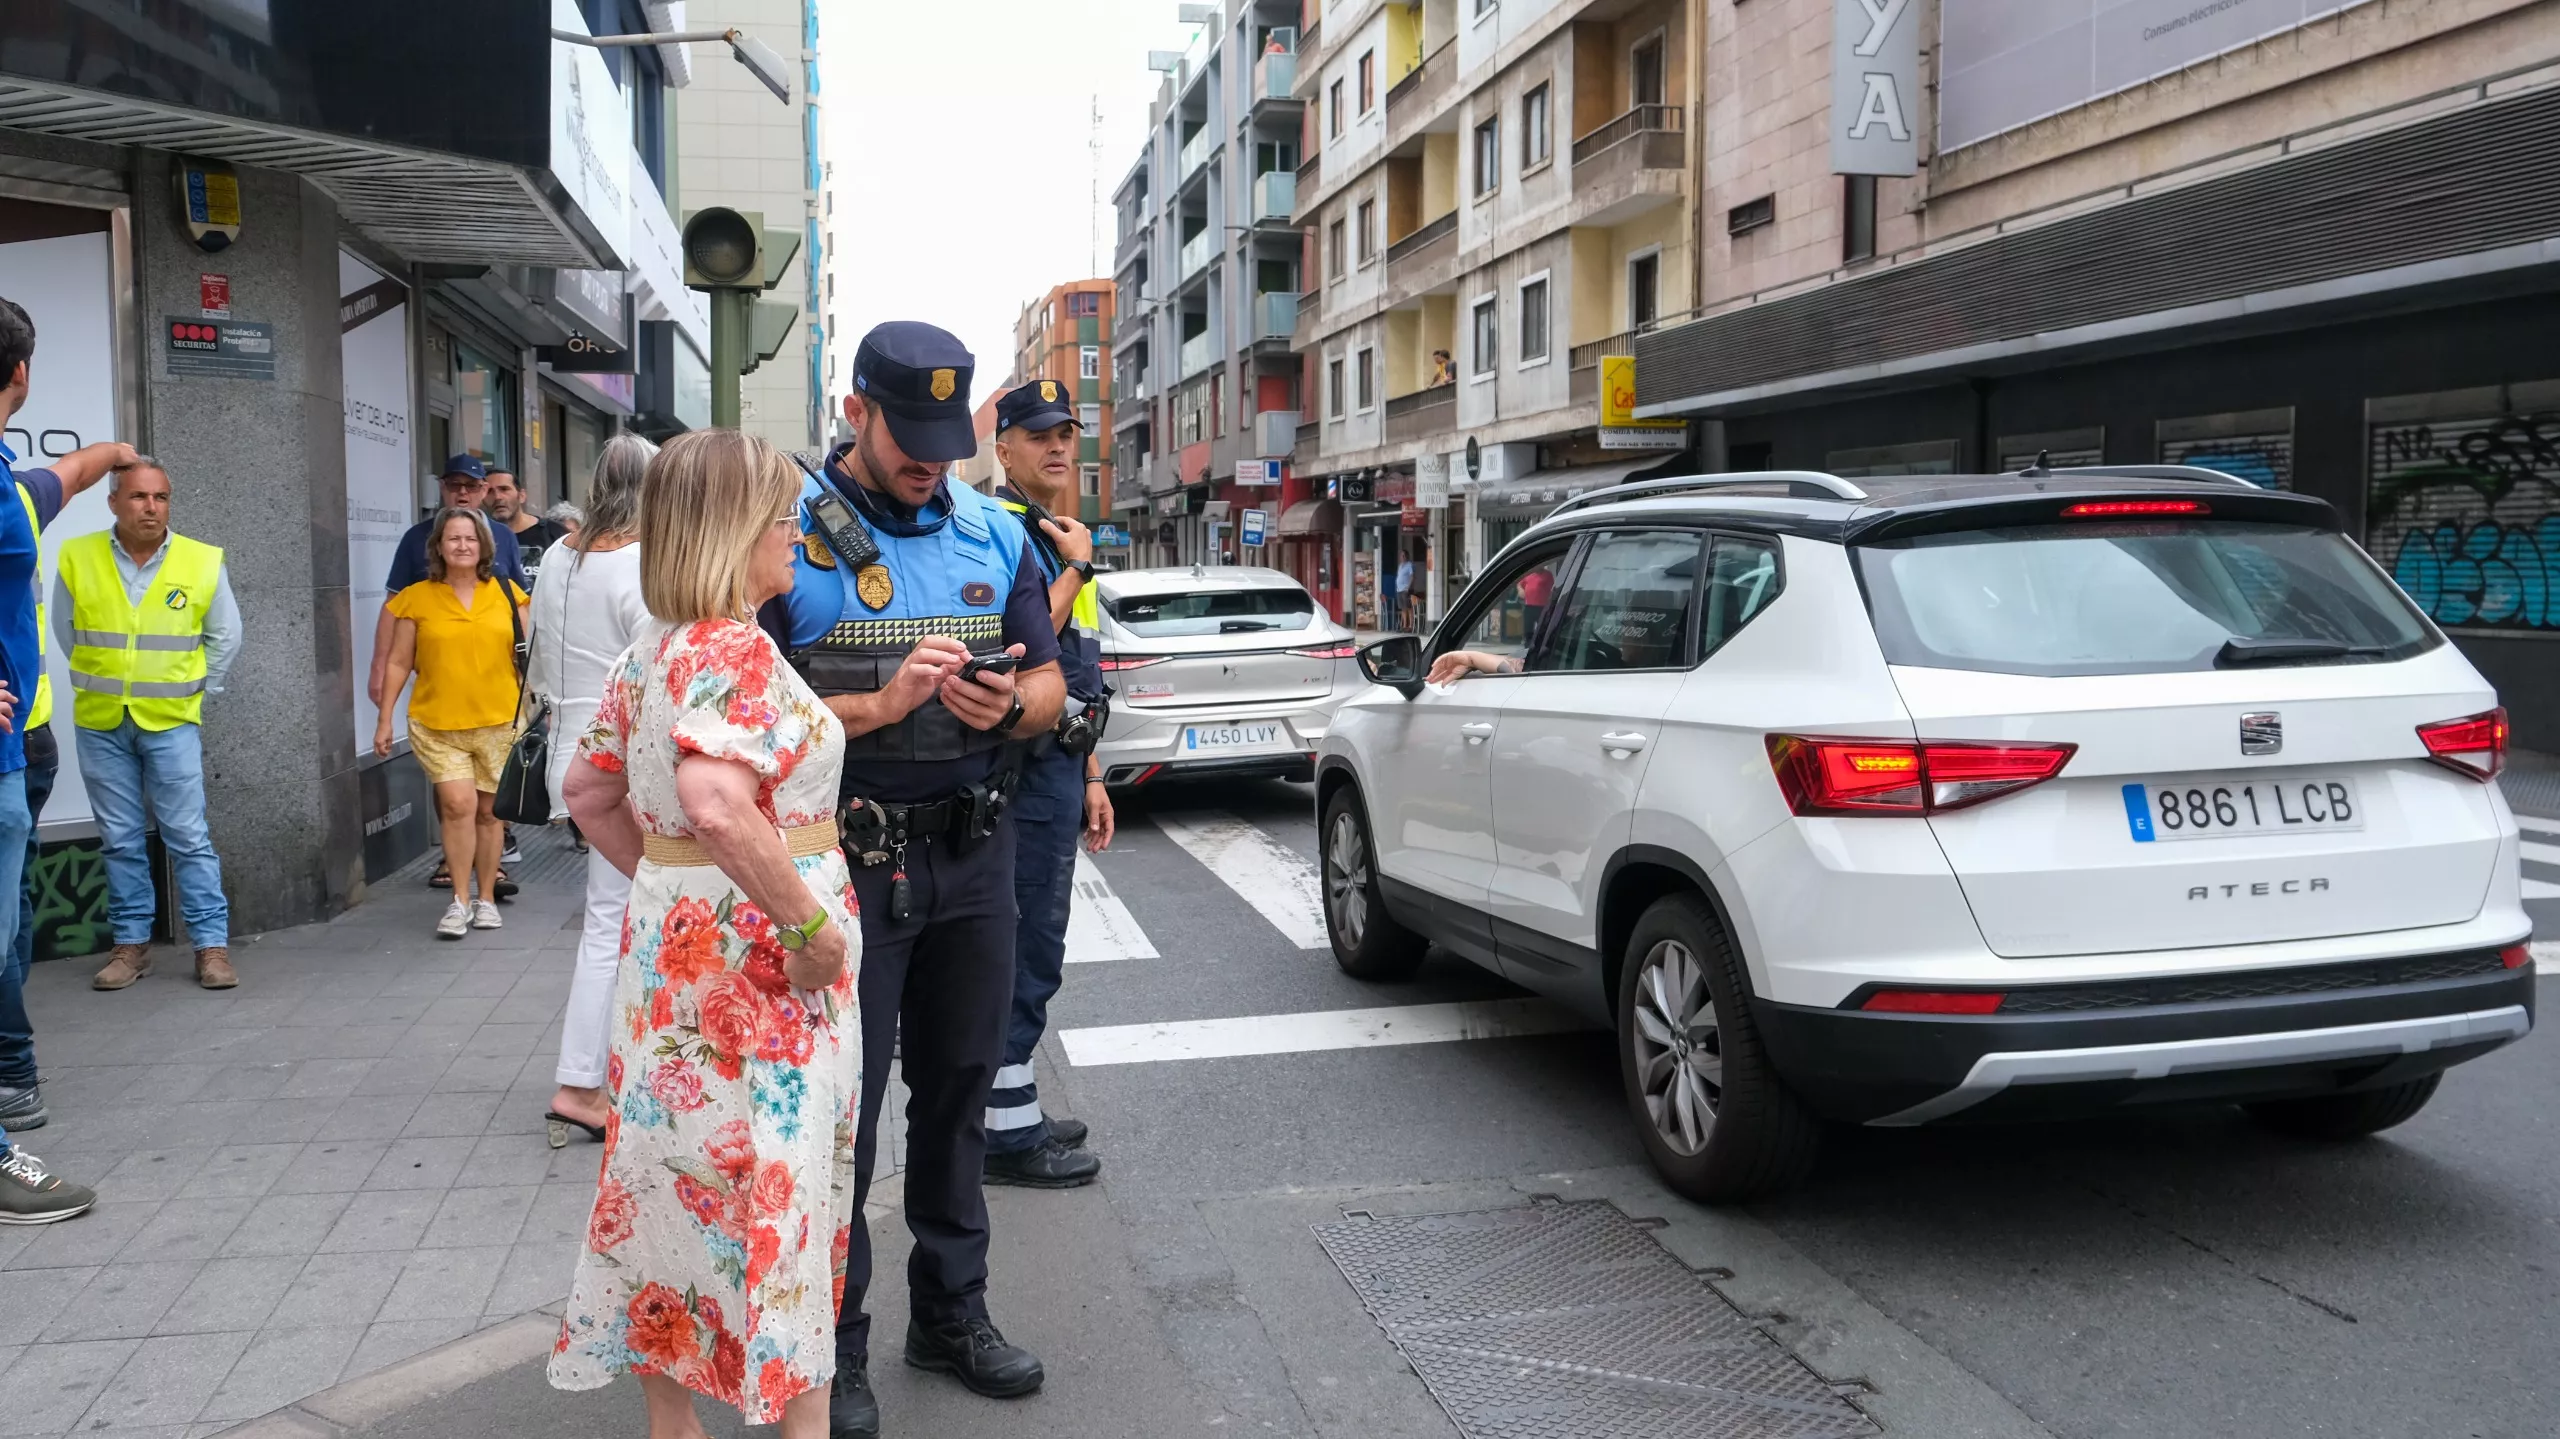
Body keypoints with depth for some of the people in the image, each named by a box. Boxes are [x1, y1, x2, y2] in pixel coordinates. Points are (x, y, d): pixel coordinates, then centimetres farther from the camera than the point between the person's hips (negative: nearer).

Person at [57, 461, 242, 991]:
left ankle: (211, 944, 4)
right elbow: (64, 631, 12)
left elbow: (225, 637, 8)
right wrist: (103, 682, 13)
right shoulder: (76, 559, -3)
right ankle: (130, 943, 17)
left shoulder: (203, 562, -5)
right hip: (100, 724, 2)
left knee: (188, 837, 0)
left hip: (171, 722, -1)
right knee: (121, 840, 9)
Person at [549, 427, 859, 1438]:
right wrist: (809, 924, -26)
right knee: (774, 1206, 1)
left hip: (670, 939, 9)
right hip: (754, 966, -9)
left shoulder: (651, 651, 9)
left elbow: (590, 795, 18)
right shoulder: (735, 649, -19)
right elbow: (717, 804, -35)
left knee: (684, 1196, 16)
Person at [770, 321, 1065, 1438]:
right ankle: (833, 1342, 16)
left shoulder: (995, 534, 8)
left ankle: (951, 1310, 30)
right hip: (847, 854, -5)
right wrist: (880, 704, -24)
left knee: (959, 1086, 15)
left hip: (972, 850, 5)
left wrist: (1009, 702, -11)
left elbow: (1049, 683, 12)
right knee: (840, 1104, 2)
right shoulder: (787, 536, -7)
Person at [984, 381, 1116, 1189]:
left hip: (1059, 765, 10)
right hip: (1028, 768, -10)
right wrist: (1077, 565, -14)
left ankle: (1016, 1113, 25)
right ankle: (1010, 1135, 2)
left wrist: (1091, 777, 20)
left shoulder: (1054, 532, 19)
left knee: (1032, 948, 15)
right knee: (1026, 950, -6)